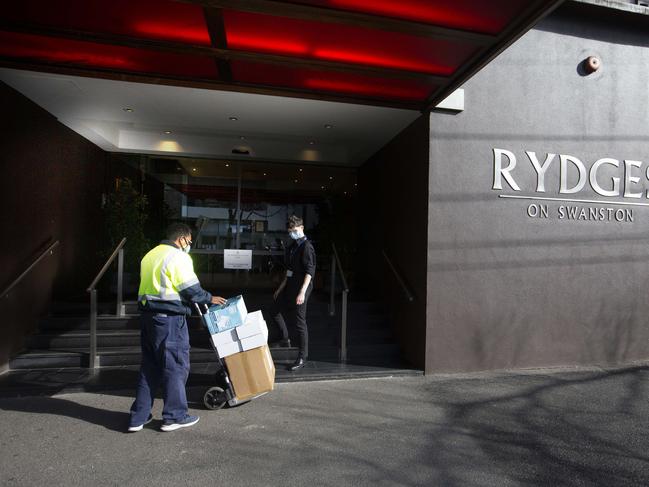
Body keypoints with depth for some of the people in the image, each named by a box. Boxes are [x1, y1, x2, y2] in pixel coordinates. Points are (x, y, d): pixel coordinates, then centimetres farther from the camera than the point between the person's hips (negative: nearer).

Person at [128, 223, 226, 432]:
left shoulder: (150, 255, 16)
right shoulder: (178, 257, -12)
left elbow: (152, 285, 17)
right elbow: (191, 290, -14)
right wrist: (210, 298, 3)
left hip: (148, 316, 9)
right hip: (169, 319, -9)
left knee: (149, 367, 16)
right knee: (176, 366, 4)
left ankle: (138, 417, 22)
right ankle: (174, 416, 13)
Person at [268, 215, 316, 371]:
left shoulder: (306, 246, -14)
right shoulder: (292, 247, 13)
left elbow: (309, 271, -21)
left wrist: (302, 292, -28)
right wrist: (281, 288, 21)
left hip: (300, 289, -10)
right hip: (289, 287, 10)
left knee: (299, 322, -2)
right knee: (275, 310, 19)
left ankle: (302, 357, 11)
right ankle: (285, 340, 35)